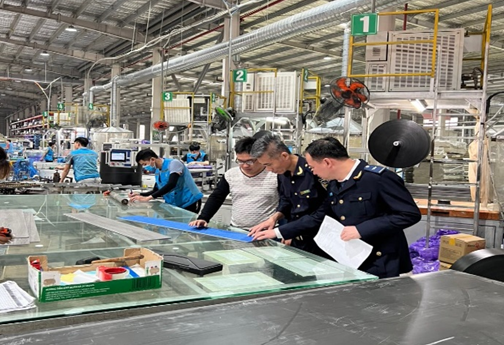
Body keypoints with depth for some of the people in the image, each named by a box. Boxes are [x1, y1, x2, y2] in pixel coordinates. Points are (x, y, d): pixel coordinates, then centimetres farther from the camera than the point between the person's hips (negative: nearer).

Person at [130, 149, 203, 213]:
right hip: (174, 205, 7)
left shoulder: (173, 163, -17)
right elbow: (157, 190, 15)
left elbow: (171, 185, -31)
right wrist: (140, 195, -2)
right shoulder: (157, 172, 7)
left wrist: (148, 198, -35)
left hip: (189, 203, -7)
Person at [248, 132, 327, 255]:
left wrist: (277, 232, -20)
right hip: (295, 240, 7)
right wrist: (275, 217, -4)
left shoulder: (313, 173, -24)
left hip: (316, 244, -7)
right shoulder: (282, 172, 1)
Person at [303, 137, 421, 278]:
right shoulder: (334, 185, 8)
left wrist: (362, 229, -25)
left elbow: (410, 214, -21)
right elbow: (321, 219, 20)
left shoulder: (379, 178, -19)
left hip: (382, 268, -7)